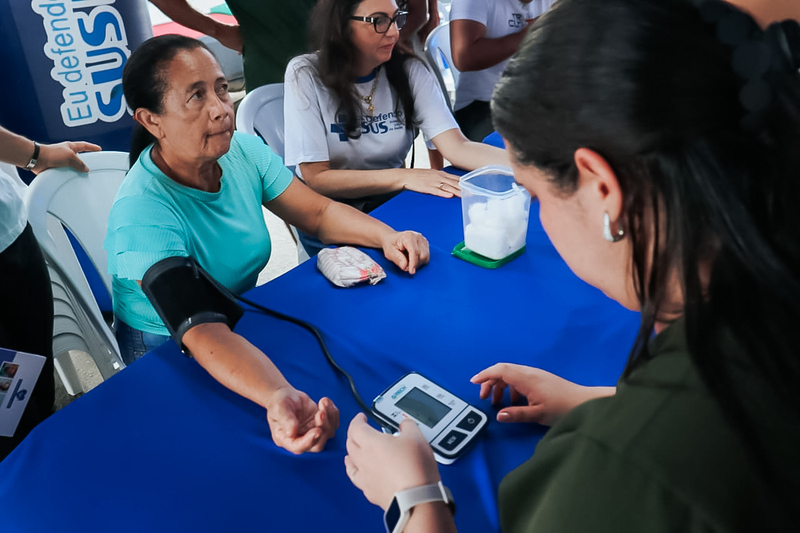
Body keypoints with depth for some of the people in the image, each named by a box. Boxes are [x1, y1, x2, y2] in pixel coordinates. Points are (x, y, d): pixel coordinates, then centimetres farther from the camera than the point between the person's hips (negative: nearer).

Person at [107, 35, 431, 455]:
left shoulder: (245, 151, -10)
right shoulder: (141, 213, -30)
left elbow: (319, 213, -2)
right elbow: (202, 334, -39)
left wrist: (386, 236, -21)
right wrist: (278, 398, -56)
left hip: (243, 326, 6)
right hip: (164, 357, -6)